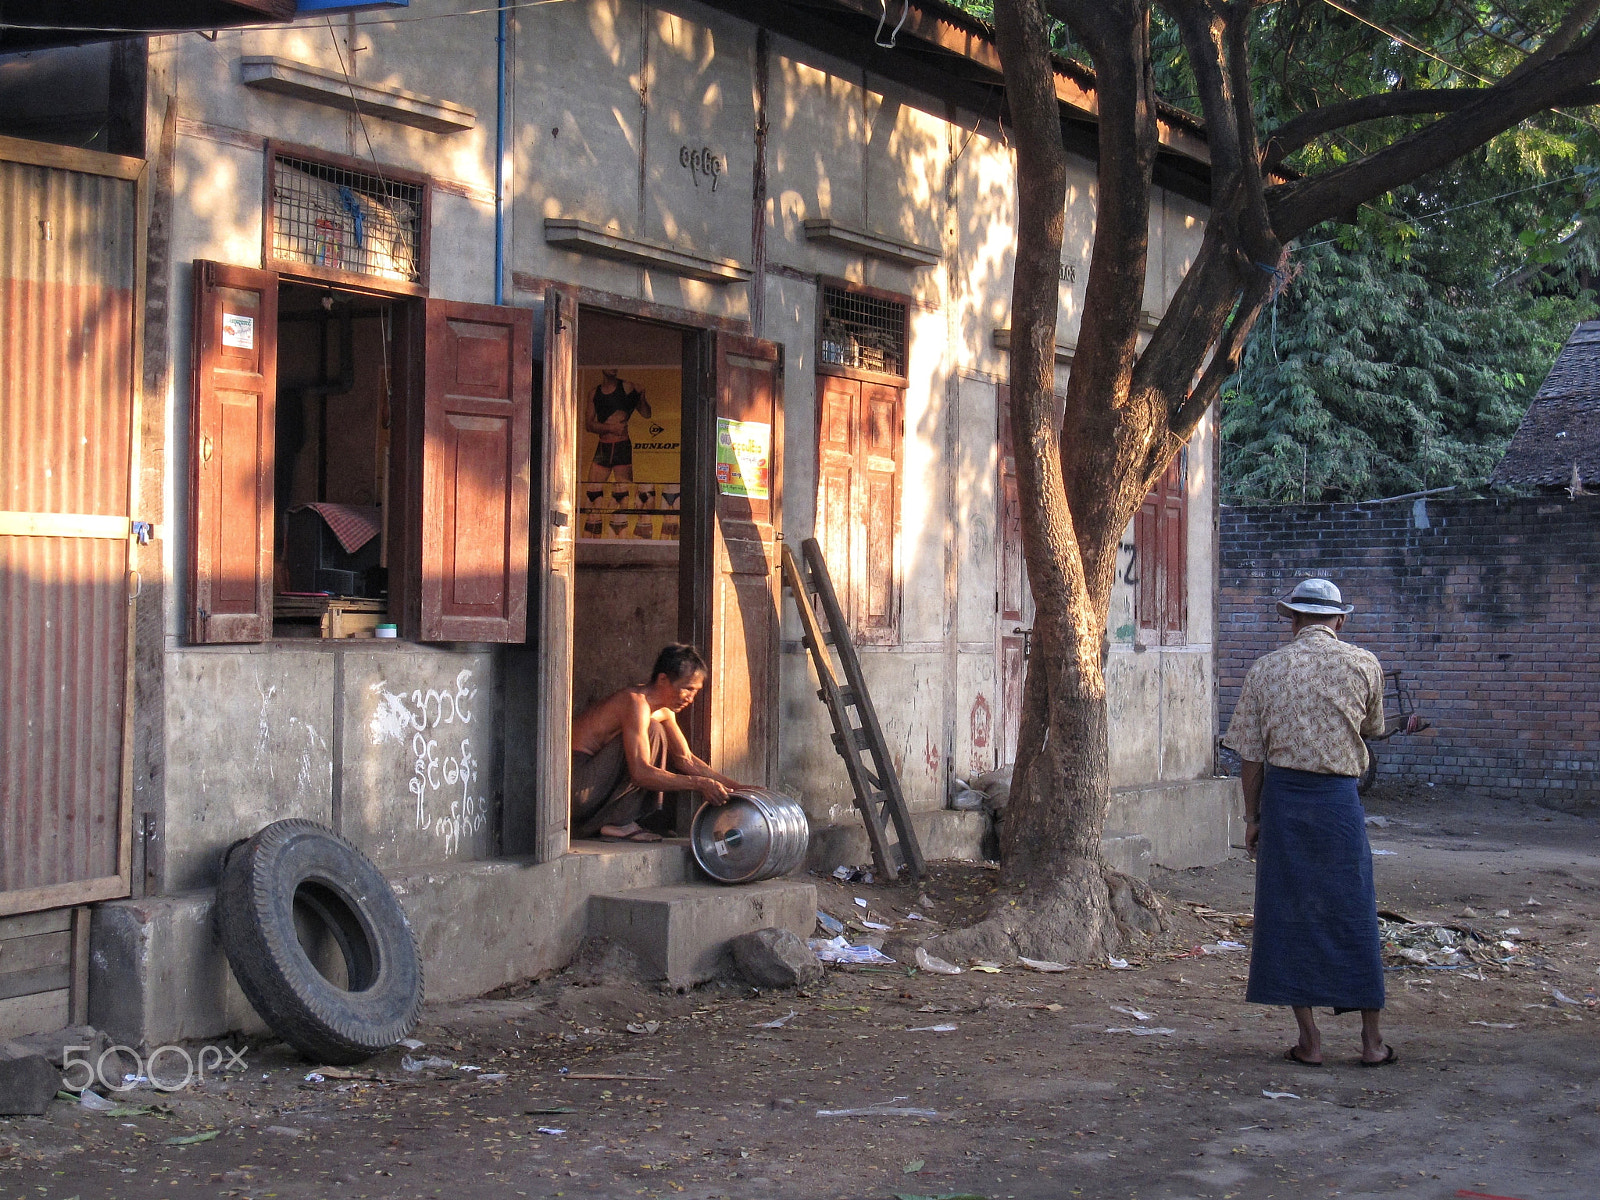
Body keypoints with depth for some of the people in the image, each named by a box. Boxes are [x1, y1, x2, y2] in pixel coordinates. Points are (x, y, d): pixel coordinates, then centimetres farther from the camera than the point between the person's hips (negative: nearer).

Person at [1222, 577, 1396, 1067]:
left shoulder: (1265, 669, 2)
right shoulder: (1363, 665, -1)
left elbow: (1251, 754, 2)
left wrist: (1252, 816, 10)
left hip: (1282, 796, 1)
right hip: (1339, 799, -1)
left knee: (1288, 917, 8)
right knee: (1354, 917, 8)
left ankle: (1309, 1040, 9)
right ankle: (1372, 1040, 14)